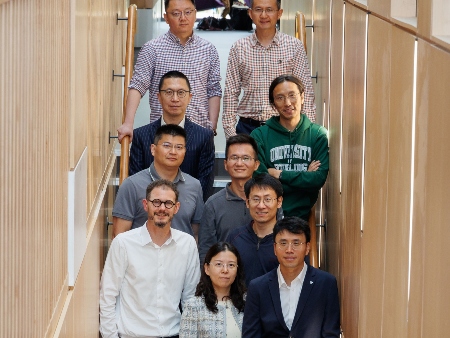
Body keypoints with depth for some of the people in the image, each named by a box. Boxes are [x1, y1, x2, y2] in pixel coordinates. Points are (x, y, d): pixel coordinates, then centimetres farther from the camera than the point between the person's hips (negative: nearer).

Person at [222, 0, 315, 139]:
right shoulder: (239, 48, 5)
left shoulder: (295, 46, 2)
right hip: (248, 127, 1)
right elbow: (231, 93, 6)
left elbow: (306, 91, 2)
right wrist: (230, 133, 0)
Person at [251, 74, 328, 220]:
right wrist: (304, 176, -4)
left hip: (302, 215, 1)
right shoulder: (259, 135, 5)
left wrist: (279, 174, -5)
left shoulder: (318, 134, 6)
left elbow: (319, 179, -3)